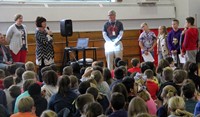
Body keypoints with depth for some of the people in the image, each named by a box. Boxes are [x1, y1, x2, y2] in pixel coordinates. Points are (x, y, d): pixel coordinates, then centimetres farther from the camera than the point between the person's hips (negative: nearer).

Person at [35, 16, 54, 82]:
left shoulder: (44, 31, 14)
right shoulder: (38, 32, -13)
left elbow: (50, 41, 20)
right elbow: (45, 41, -22)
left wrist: (50, 35, 4)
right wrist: (48, 34, -11)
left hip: (48, 52, 9)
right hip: (42, 53, -9)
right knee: (42, 68, -6)